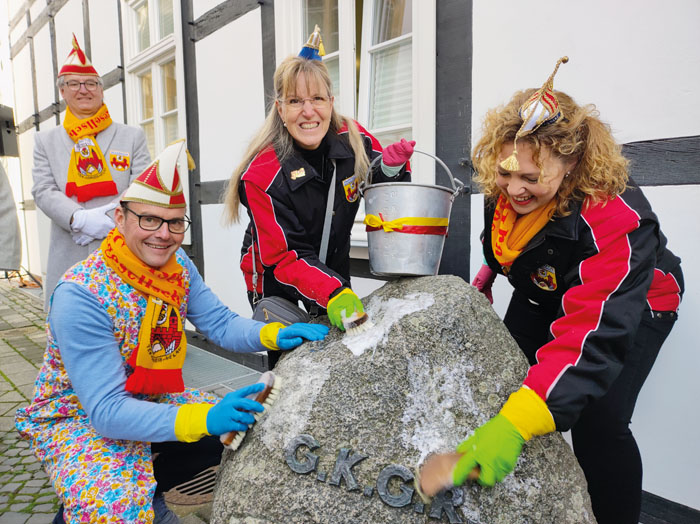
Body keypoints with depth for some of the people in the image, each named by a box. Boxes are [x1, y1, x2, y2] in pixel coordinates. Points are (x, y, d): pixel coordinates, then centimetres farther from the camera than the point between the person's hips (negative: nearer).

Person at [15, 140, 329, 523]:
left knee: (242, 427, -2)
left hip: (150, 401, 7)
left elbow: (221, 325, -6)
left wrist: (273, 335, -27)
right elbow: (108, 411, -31)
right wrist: (203, 418, -44)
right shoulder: (81, 295, -29)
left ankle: (142, 488, 12)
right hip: (77, 416, -6)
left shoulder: (177, 265, -8)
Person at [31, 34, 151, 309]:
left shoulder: (133, 136, 10)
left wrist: (106, 222, -13)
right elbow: (43, 191, 4)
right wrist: (79, 218, -15)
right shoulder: (46, 141, 15)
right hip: (69, 261, 2)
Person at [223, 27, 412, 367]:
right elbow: (283, 257, -27)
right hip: (273, 277, -3)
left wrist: (393, 165, -24)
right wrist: (331, 293, -43)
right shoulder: (262, 173, -26)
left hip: (333, 268, 4)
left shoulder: (354, 140, -16)